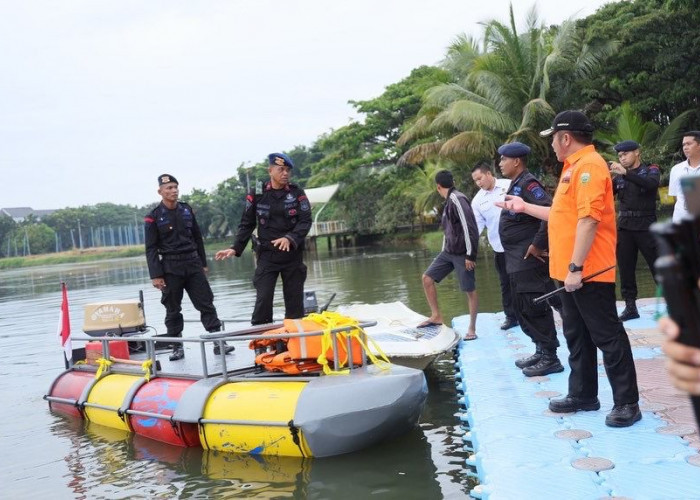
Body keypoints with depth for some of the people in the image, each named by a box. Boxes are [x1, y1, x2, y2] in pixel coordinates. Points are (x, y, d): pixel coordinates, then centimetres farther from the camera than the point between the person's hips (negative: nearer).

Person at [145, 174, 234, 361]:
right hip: (170, 268, -3)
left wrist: (203, 263, 15)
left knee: (206, 303, -1)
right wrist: (155, 275, -10)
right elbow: (151, 248, -5)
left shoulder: (187, 211, 9)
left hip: (193, 264, 3)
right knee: (173, 309, 4)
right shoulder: (154, 217, -4)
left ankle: (218, 342, 1)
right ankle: (177, 347, 14)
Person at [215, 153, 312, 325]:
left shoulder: (297, 193, -1)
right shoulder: (256, 194, 0)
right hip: (267, 255, -1)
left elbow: (306, 221, -7)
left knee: (295, 298, 6)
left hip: (293, 254, 1)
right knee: (263, 299, -8)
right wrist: (235, 248, -3)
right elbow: (246, 224, 7)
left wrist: (290, 238, -23)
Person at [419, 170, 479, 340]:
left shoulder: (457, 199, -16)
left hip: (462, 254, -10)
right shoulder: (449, 201, 12)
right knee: (427, 278, 7)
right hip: (448, 252, 10)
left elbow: (469, 228, -21)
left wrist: (470, 255, -20)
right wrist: (445, 249, 21)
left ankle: (472, 329, 9)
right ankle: (436, 316, 16)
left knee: (470, 290, 0)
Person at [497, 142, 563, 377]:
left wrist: (538, 245, -23)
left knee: (535, 308, -7)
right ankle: (541, 352, 24)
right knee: (523, 309, 15)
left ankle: (550, 358, -1)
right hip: (517, 261, 10)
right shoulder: (515, 184, 16)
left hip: (530, 260, -10)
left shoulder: (528, 183, -14)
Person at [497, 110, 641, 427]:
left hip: (588, 273, -10)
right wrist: (524, 207, 29)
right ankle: (583, 395, 26)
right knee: (577, 336, 16)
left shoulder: (589, 165, -15)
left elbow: (589, 219, -24)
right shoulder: (574, 167, 17)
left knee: (607, 336, -4)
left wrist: (576, 267, -26)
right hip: (572, 271, 10)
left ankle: (627, 403, 4)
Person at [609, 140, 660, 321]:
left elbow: (651, 184, -22)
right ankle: (630, 306, 11)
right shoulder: (619, 176, 12)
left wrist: (625, 173, -30)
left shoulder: (651, 170, 1)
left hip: (646, 227, -4)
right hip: (624, 227, 4)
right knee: (625, 268, 4)